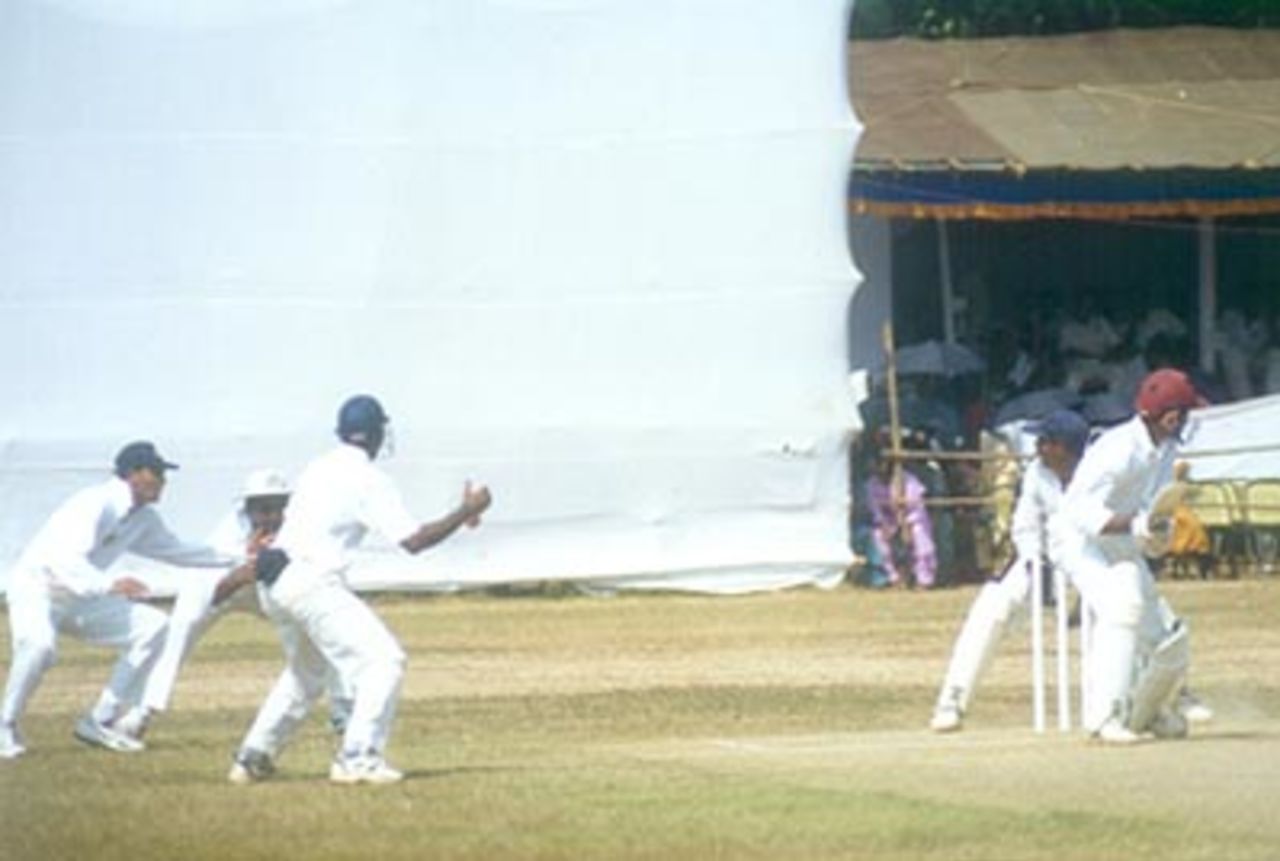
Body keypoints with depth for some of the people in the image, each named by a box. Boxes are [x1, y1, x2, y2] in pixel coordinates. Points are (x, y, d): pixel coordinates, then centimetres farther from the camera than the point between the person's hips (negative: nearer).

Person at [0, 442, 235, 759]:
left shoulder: (143, 518, 3)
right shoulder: (94, 505, -25)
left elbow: (173, 550, 21)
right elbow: (66, 561, -38)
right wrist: (110, 584, -54)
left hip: (79, 599, 9)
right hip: (37, 588, -9)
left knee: (153, 626, -3)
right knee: (39, 645, -39)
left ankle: (99, 722, 3)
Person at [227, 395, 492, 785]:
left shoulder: (317, 469, 16)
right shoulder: (368, 478, -7)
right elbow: (413, 540, -10)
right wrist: (466, 512, -3)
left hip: (274, 584, 9)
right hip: (312, 583, -9)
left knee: (305, 668, 27)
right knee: (383, 658, -7)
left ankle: (253, 757, 25)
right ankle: (358, 759, -15)